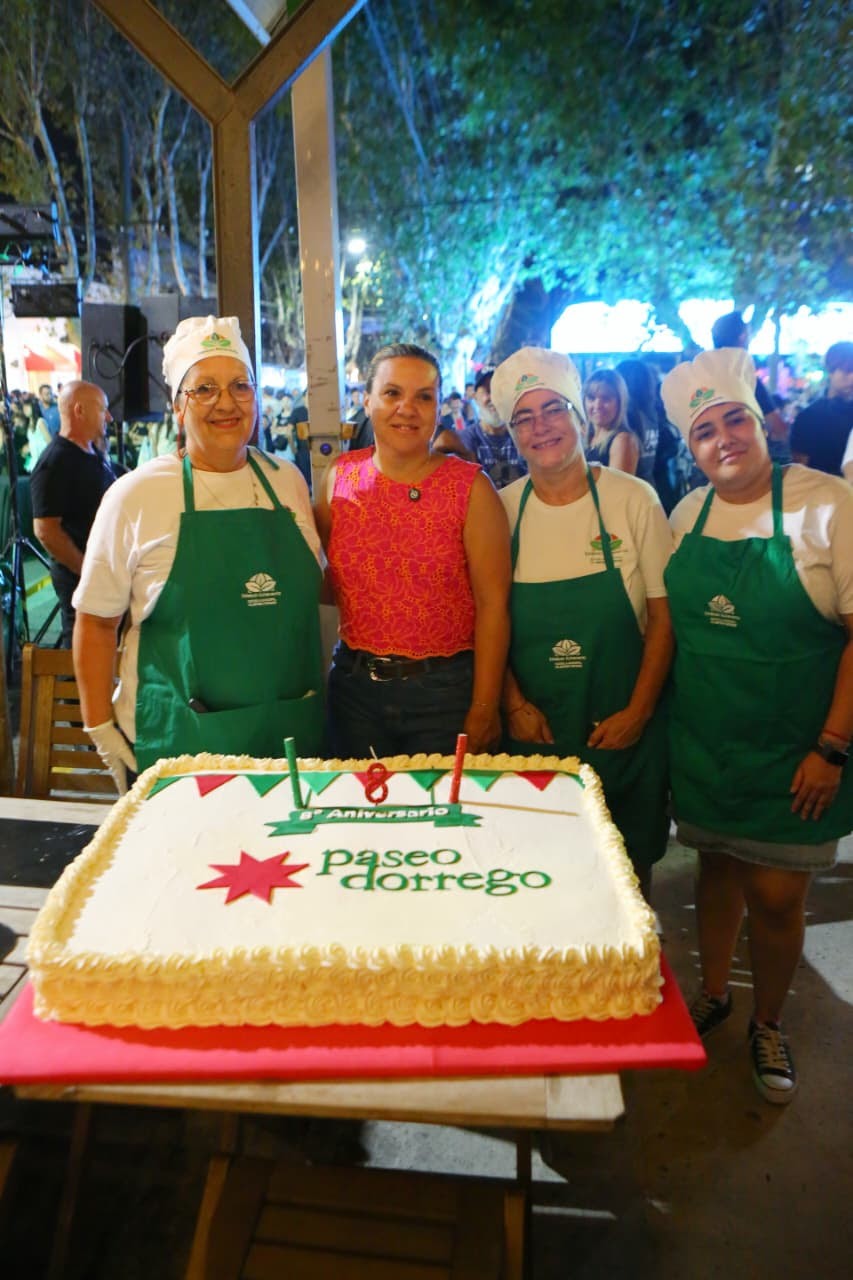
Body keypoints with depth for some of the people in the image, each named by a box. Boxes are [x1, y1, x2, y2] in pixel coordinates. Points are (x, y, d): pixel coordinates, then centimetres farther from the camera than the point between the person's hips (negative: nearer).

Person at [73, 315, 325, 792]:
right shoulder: (135, 496, -5)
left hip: (294, 730, 3)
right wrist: (101, 728, -4)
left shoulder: (288, 480, 6)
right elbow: (96, 621, -1)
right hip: (180, 737, -3)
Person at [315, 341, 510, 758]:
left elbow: (492, 604, -11)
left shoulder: (471, 488, -9)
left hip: (443, 692, -3)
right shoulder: (340, 477, 0)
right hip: (354, 687, 3)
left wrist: (485, 708, -12)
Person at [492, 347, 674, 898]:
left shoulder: (634, 500, -6)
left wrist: (638, 713, -9)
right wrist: (514, 704, -6)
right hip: (533, 728, 1)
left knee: (630, 863, 13)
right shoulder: (501, 508, -2)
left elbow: (663, 616, -4)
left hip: (622, 726, -1)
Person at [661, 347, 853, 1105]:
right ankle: (712, 993, 41)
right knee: (717, 866, 18)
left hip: (791, 752, -3)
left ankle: (768, 1024, 33)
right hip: (702, 742, 4)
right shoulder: (687, 515, 3)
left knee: (775, 893, 5)